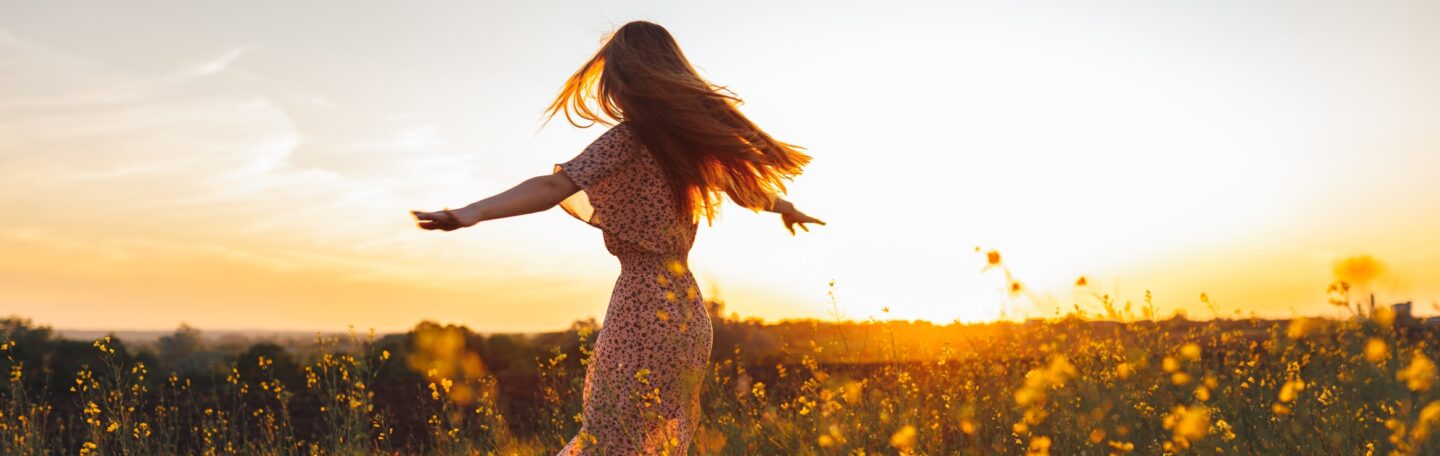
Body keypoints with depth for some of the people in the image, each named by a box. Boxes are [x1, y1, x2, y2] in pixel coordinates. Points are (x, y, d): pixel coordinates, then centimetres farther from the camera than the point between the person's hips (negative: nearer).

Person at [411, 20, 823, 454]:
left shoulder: (630, 136, -9)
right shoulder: (692, 136, 12)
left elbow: (554, 185, -23)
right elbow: (745, 177, 30)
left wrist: (472, 212, -34)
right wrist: (785, 205, 50)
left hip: (643, 308, -8)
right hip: (687, 311, 8)